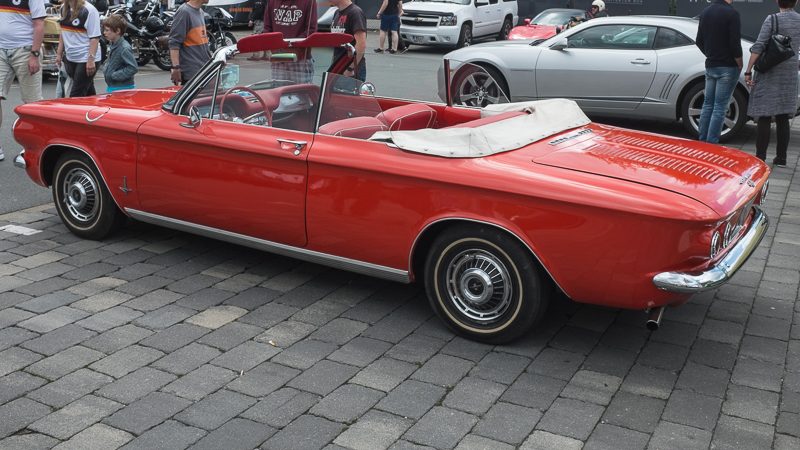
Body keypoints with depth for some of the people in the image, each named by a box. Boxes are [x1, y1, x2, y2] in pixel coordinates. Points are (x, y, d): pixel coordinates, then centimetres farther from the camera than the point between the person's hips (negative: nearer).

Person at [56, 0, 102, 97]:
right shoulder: (64, 8, 10)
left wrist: (91, 59, -21)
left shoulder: (89, 10, -14)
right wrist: (59, 54, 18)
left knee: (76, 95, -6)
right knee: (88, 93, 15)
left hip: (85, 59, -7)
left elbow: (94, 37, -16)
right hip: (69, 58, 7)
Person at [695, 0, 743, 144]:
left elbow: (699, 41, 14)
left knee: (708, 104, 12)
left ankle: (702, 140, 15)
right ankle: (711, 143, -3)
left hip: (710, 66, 7)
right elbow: (735, 43, -17)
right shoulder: (731, 13, -15)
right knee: (719, 107, -4)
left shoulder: (705, 12, 8)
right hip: (727, 67, -7)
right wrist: (740, 64, -5)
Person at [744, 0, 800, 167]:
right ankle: (781, 158, 15)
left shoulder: (773, 19, -10)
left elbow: (758, 47, -15)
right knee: (783, 118, 11)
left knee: (764, 117, -2)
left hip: (769, 74, -5)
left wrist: (748, 71, -12)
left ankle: (760, 158, -3)